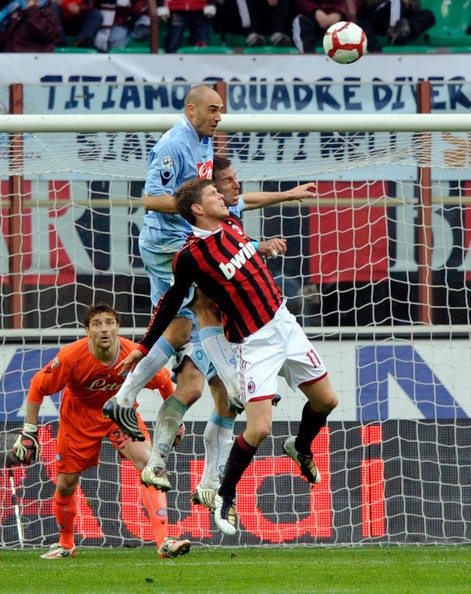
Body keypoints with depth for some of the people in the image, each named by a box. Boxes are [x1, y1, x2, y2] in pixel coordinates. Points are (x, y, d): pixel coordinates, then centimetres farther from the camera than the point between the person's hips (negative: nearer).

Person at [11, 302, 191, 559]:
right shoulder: (71, 357, -29)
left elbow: (165, 383, -5)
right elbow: (38, 387, -14)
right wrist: (29, 432, -14)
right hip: (79, 414, 0)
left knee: (147, 462, -23)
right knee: (66, 483, 4)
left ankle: (164, 541, -27)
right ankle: (65, 544, 34)